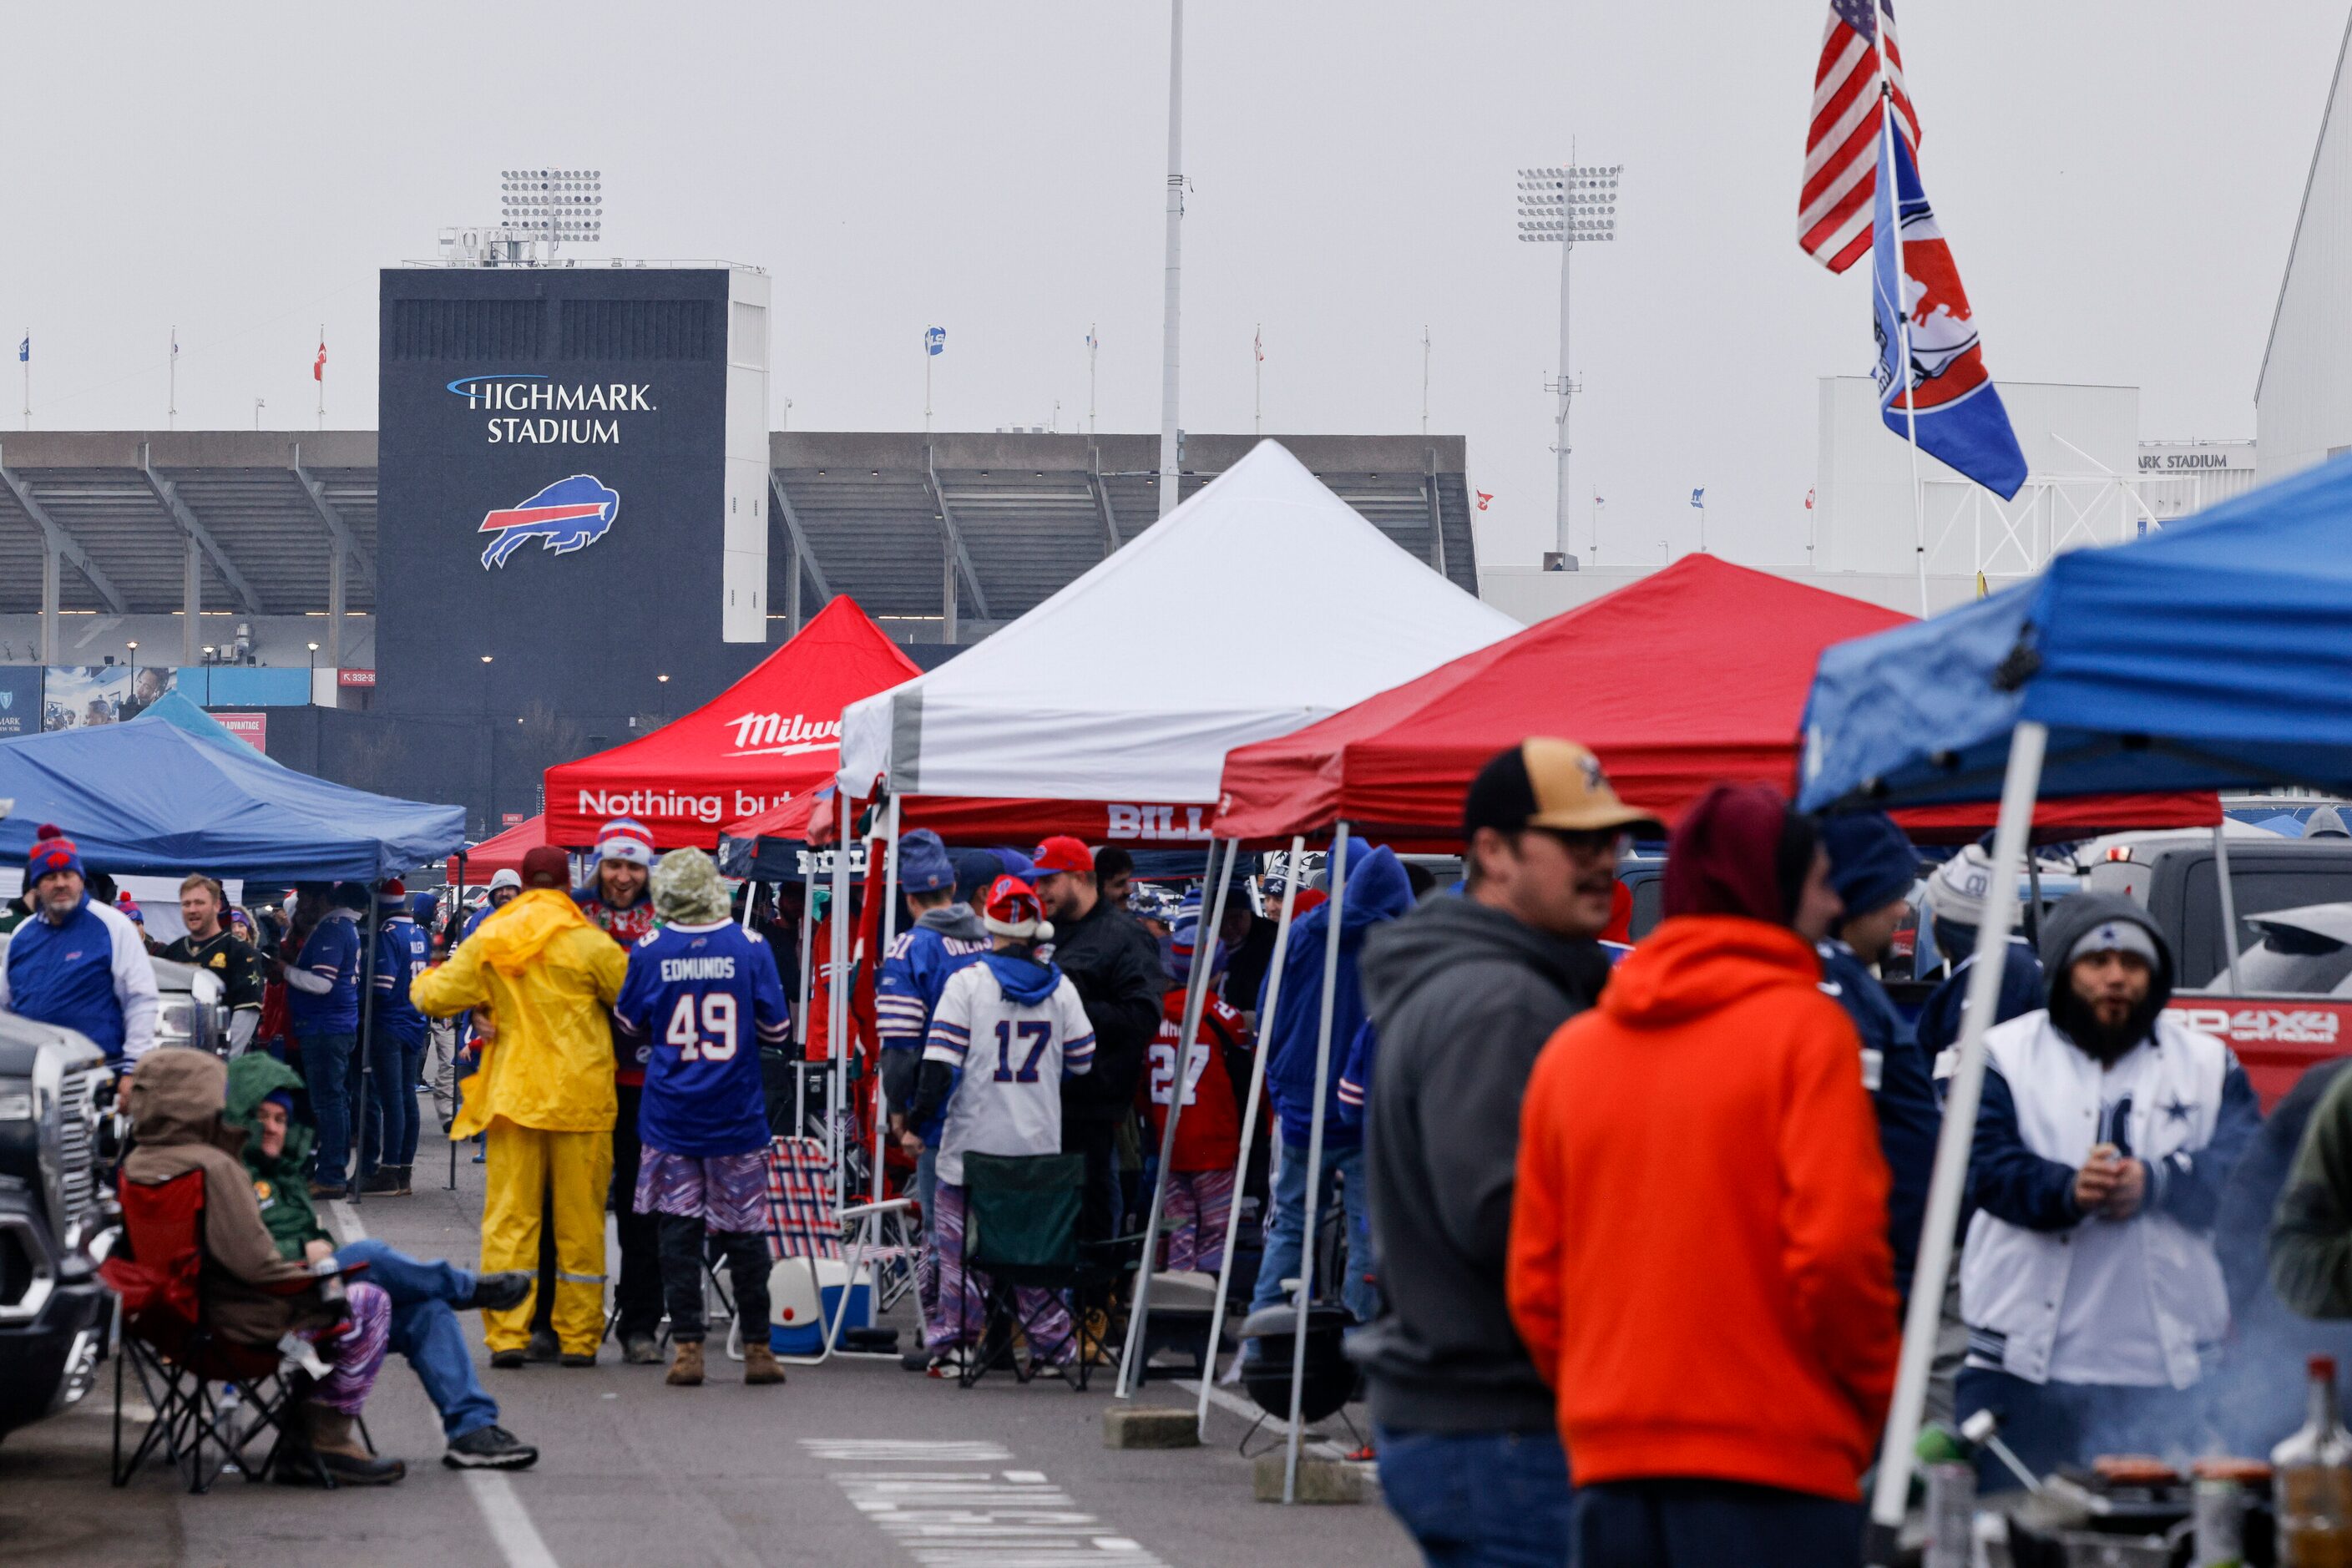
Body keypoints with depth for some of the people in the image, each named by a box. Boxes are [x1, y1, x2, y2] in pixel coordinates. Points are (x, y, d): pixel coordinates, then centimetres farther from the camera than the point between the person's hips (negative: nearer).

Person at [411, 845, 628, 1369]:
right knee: (580, 1221, 5)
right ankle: (578, 1337, 7)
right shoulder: (589, 942, -5)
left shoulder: (488, 942, 3)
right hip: (581, 1099, -2)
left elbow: (435, 997, 8)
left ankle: (506, 1335, -2)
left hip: (512, 1095, 2)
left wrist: (423, 983, 32)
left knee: (509, 1217, 4)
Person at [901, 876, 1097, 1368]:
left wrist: (917, 1121, -6)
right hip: (1039, 1143, 3)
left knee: (959, 1236, 4)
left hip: (975, 1139, -3)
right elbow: (1082, 1063, 10)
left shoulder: (967, 982, -8)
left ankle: (956, 1337, 3)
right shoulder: (1060, 988, 3)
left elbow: (941, 1060, -12)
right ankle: (1053, 1341, 14)